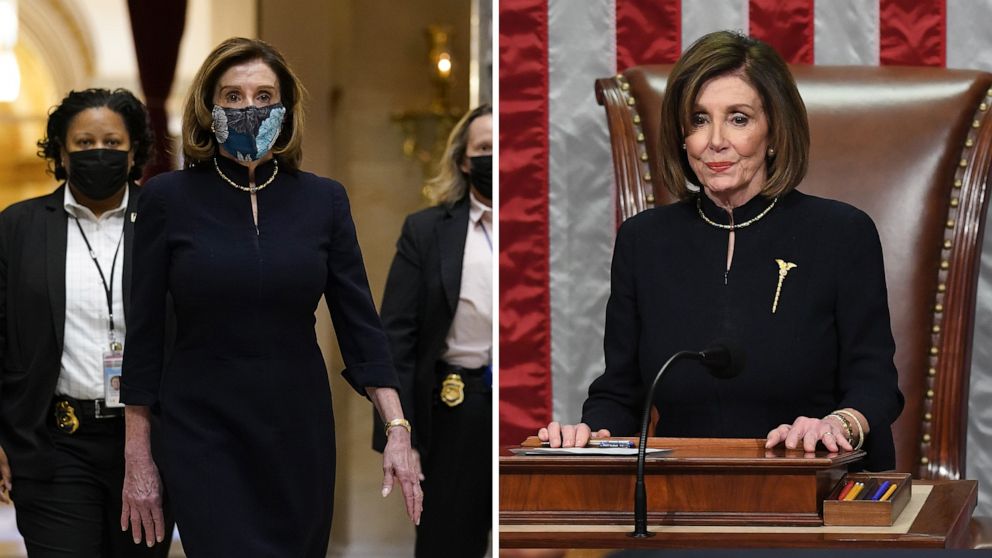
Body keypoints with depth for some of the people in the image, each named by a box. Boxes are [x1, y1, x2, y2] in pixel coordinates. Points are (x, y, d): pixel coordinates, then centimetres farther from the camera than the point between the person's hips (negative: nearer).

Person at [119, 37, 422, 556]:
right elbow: (144, 331, -2)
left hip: (299, 432, 3)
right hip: (203, 435, -3)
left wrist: (397, 429, -8)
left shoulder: (323, 199, 2)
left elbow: (359, 320, 2)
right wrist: (137, 459, -4)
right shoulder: (168, 198, -4)